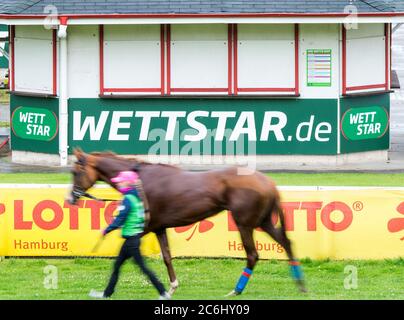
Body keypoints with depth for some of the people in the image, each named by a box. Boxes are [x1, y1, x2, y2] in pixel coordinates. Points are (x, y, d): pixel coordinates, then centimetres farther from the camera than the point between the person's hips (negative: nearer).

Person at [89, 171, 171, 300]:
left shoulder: (127, 199, -17)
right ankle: (107, 293, 24)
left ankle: (163, 293, -5)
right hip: (136, 236, 10)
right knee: (117, 265, 16)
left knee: (142, 266, -6)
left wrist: (106, 230, -9)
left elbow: (120, 219, -19)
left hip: (131, 239, -10)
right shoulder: (137, 198, 11)